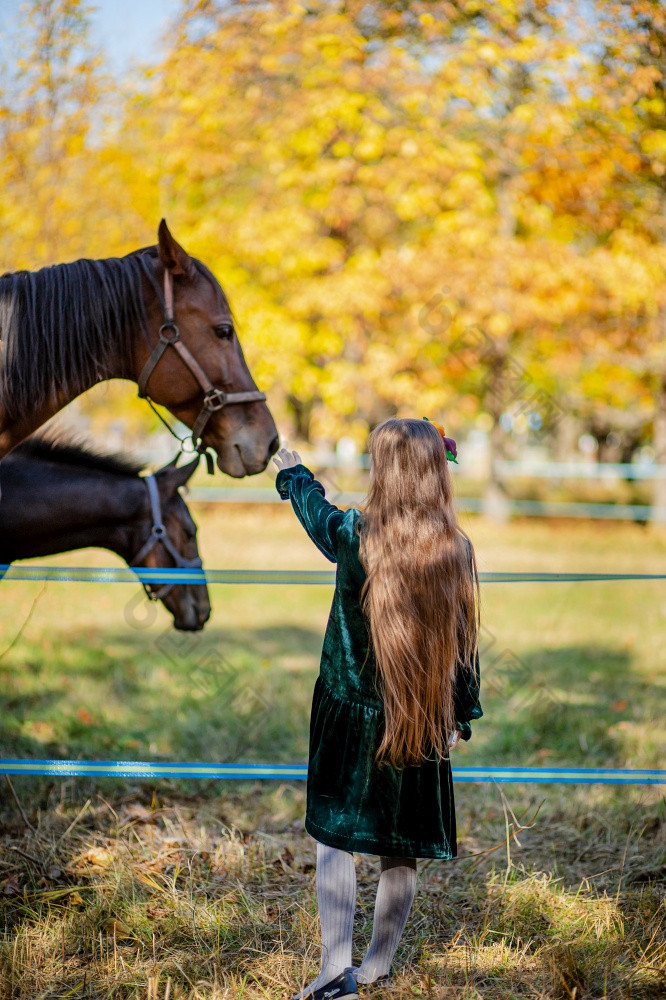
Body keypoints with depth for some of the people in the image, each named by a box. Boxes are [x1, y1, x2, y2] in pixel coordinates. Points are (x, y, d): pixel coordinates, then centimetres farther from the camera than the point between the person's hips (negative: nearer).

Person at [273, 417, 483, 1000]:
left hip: (351, 712, -2)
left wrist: (290, 471, 34)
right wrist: (461, 717, 11)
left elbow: (313, 507, 12)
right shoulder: (456, 550, -6)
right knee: (402, 851, 13)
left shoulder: (353, 534, -12)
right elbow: (464, 641, 0)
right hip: (423, 723, 3)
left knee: (336, 836, 4)